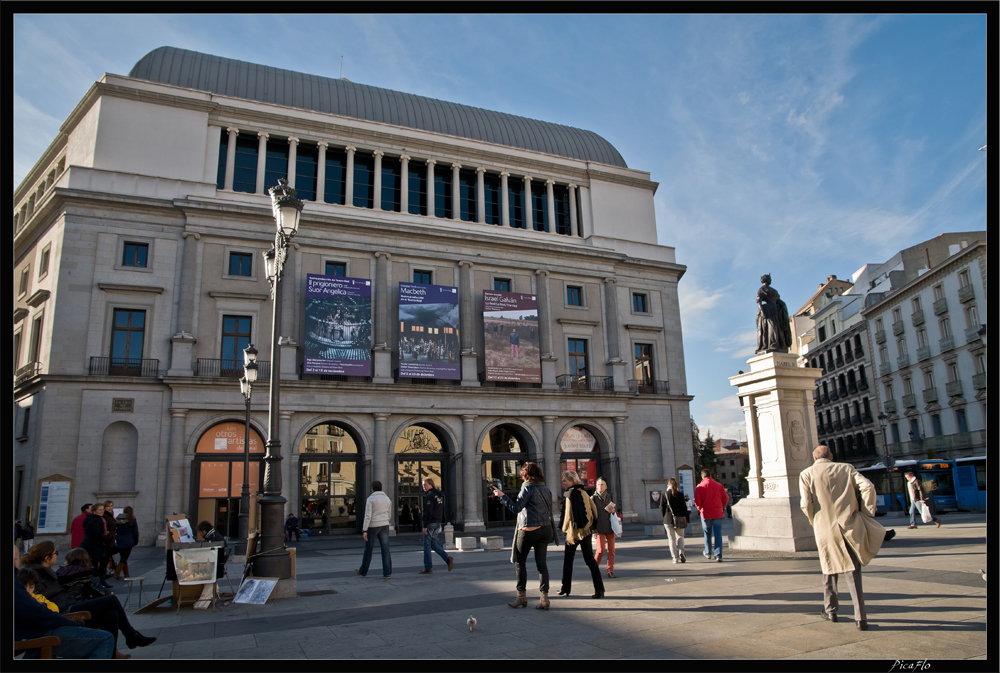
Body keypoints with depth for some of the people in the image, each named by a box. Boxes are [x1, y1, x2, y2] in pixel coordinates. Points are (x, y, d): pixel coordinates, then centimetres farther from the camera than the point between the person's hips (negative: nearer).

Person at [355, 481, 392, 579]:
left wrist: (364, 531, -16)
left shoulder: (370, 499, -8)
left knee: (368, 549, 10)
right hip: (384, 526, 4)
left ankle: (363, 571, 26)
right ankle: (387, 573, -5)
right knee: (385, 550, 1)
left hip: (372, 526, -4)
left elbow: (368, 516, -15)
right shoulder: (387, 499, 8)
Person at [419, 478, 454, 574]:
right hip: (438, 523, 9)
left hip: (430, 523, -9)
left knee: (427, 545, 0)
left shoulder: (429, 496, -15)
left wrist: (425, 526, -18)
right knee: (433, 543, 16)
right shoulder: (439, 495, 14)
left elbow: (428, 512, -20)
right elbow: (442, 511, 18)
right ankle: (448, 558, 0)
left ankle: (428, 568, 5)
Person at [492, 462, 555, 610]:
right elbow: (549, 510, 14)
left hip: (529, 530, -6)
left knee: (519, 562, 8)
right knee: (541, 563, 6)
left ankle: (521, 597, 10)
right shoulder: (546, 489, 10)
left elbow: (516, 508, -14)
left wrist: (502, 496, -7)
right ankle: (544, 598, 1)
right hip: (545, 529, 7)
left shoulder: (527, 489, -11)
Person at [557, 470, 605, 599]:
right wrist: (592, 524, 18)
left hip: (574, 531, -6)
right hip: (586, 530, 7)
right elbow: (593, 509, 14)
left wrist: (564, 528, -6)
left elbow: (569, 513, -15)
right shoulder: (583, 492, 12)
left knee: (568, 559, 8)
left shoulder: (571, 493, -12)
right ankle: (599, 589, -6)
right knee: (589, 558, 4)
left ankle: (565, 589, 14)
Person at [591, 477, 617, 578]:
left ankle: (610, 571, 8)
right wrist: (593, 529, -5)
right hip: (599, 527, -3)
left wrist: (613, 511, -3)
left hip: (610, 526, 3)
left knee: (611, 549, 0)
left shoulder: (610, 497, 12)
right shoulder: (593, 498, 1)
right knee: (601, 549, -9)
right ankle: (595, 567, 13)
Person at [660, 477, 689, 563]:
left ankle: (675, 558, 5)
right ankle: (681, 552, -5)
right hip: (679, 519, 1)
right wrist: (685, 517, 12)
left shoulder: (664, 495, -5)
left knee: (672, 539, 8)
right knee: (680, 537, 17)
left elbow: (662, 508, -2)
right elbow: (684, 507, -2)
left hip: (668, 519, -1)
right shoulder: (680, 495, -5)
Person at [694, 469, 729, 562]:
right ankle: (718, 555, -4)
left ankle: (708, 553, 27)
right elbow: (726, 498, 1)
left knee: (707, 534, 15)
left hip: (706, 513, -1)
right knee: (718, 534, 2)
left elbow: (697, 502, -8)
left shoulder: (699, 487, -6)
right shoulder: (719, 485, -1)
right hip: (718, 513, 1)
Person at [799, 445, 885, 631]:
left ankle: (830, 610, 28)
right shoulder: (846, 468, 8)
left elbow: (806, 504, -8)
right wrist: (867, 513, 0)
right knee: (853, 573, 6)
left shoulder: (807, 474, 2)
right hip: (850, 526, 1)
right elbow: (868, 486, -7)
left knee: (829, 569, 18)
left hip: (825, 529, -1)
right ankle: (860, 617, -2)